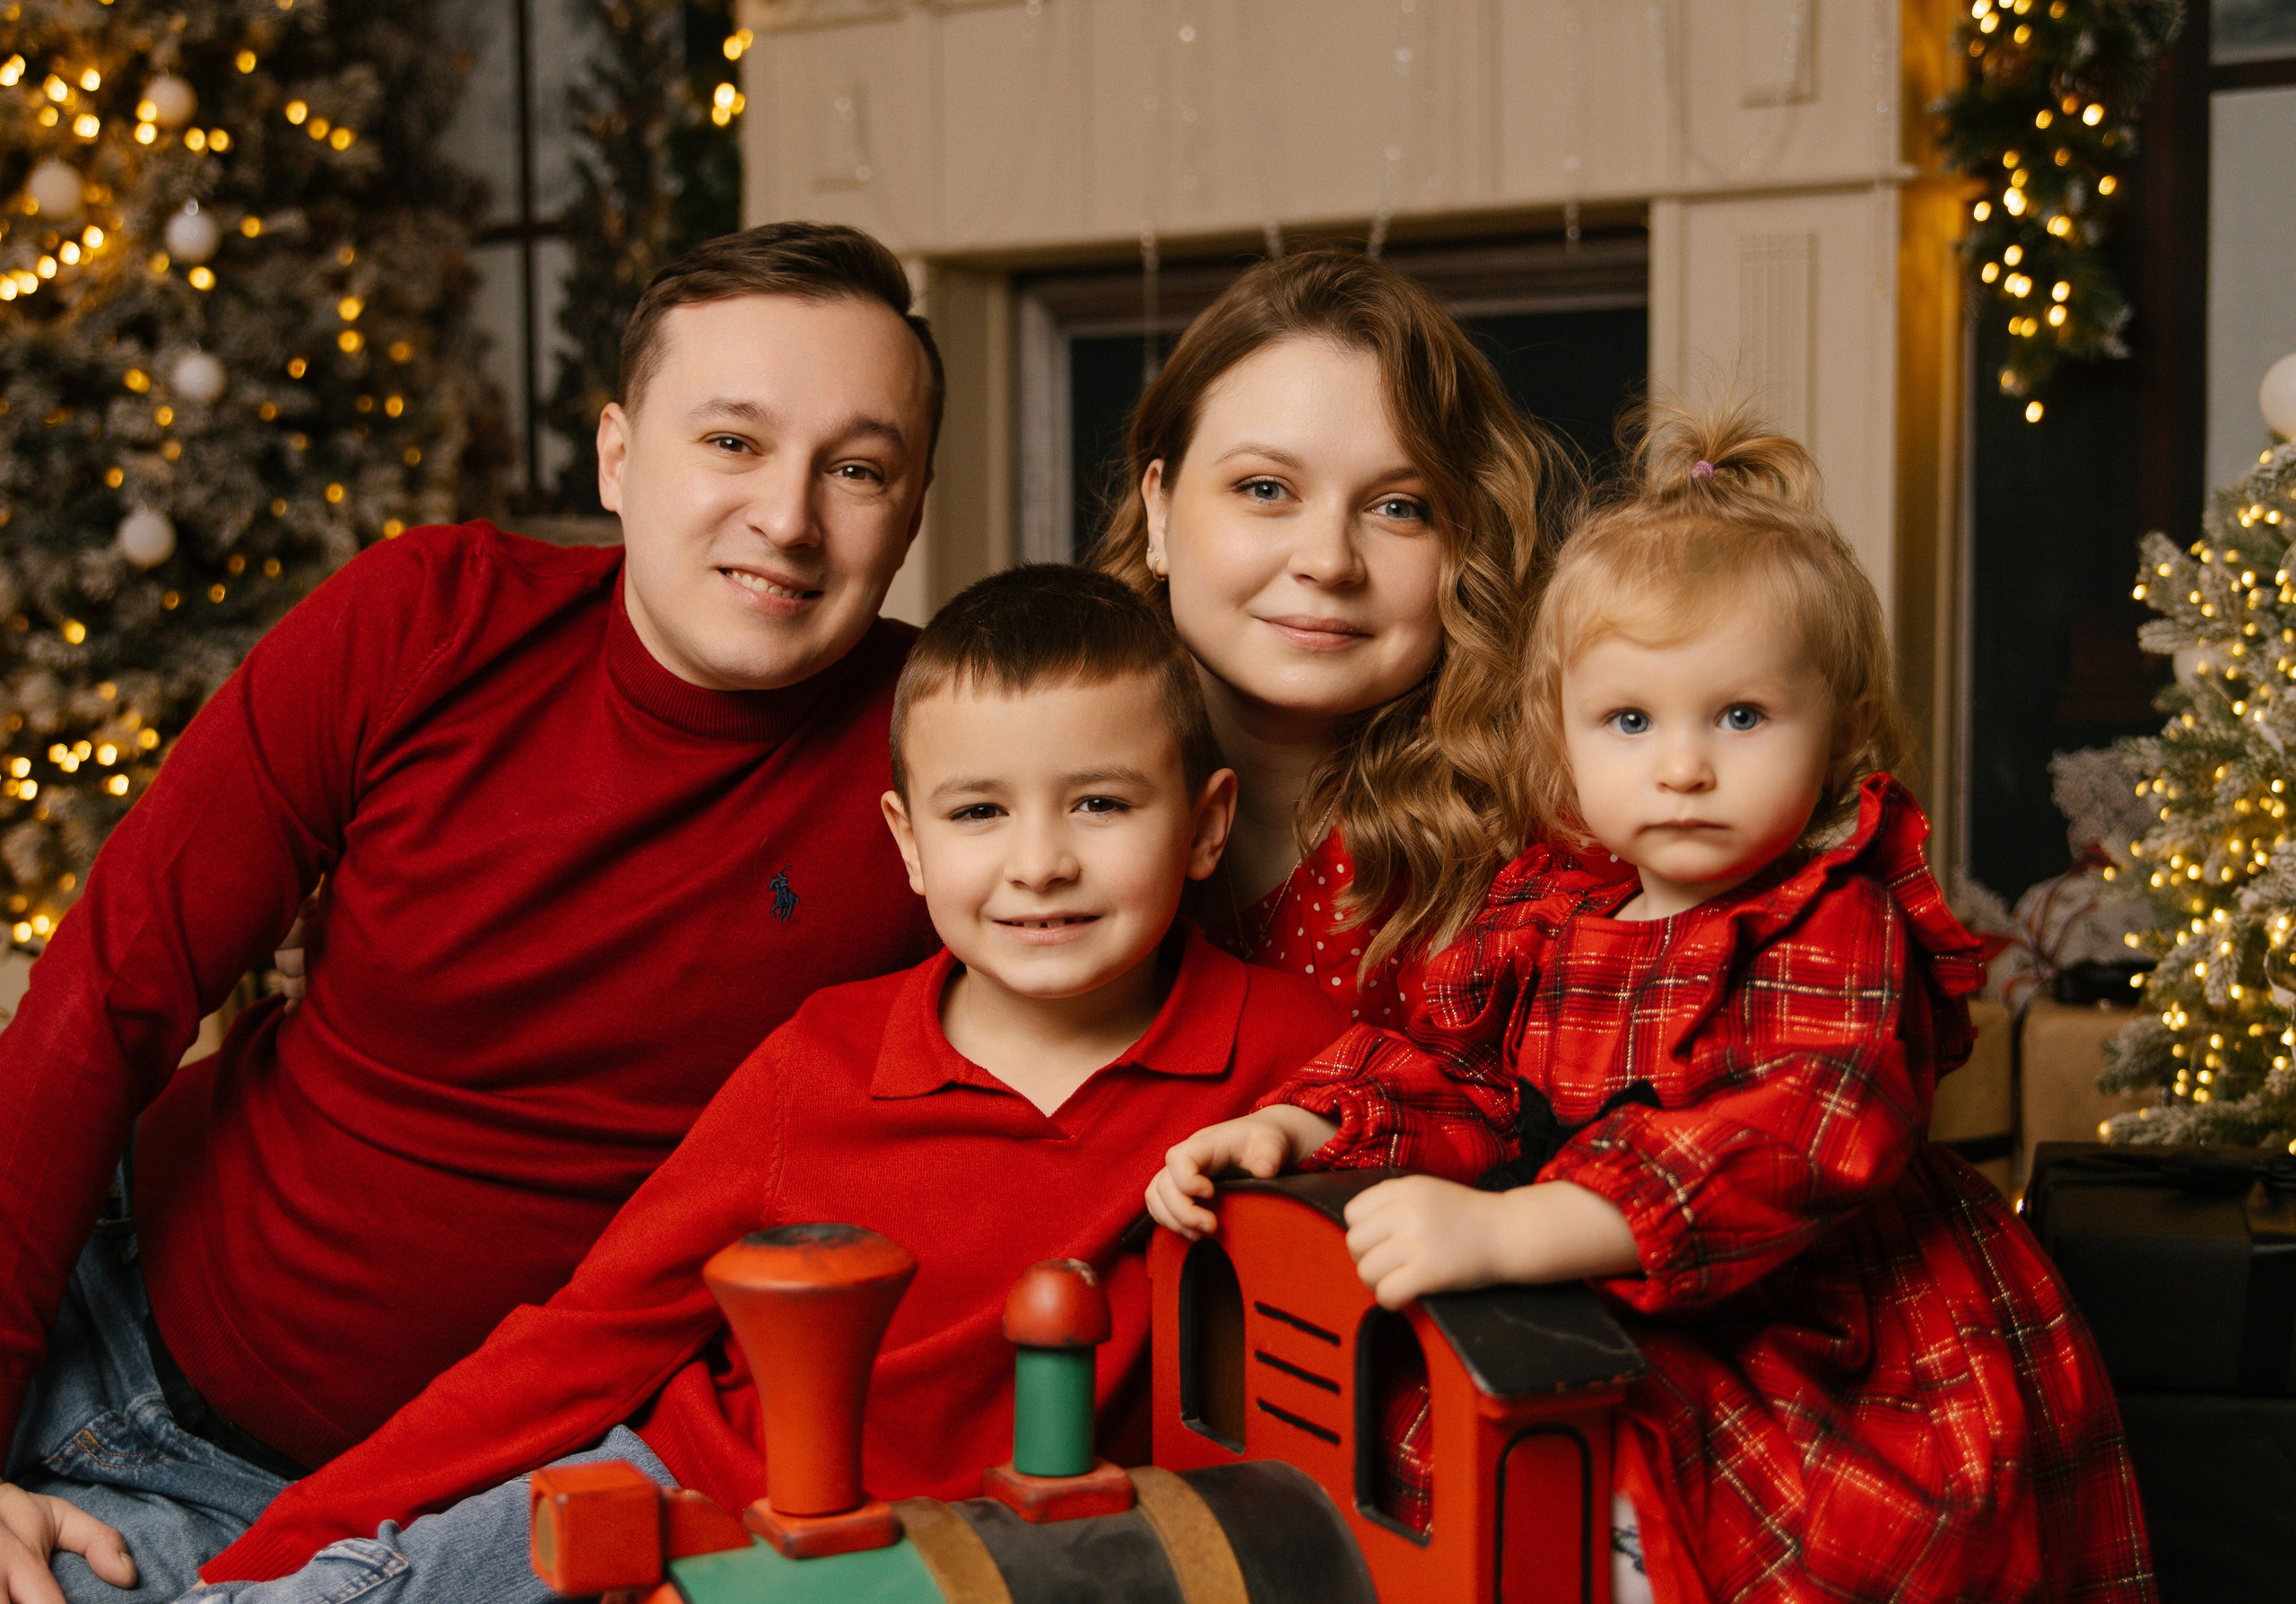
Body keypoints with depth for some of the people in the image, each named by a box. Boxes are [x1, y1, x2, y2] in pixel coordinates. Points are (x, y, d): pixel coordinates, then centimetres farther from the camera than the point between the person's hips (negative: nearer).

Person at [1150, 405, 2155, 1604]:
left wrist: (1506, 1231, -41)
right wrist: (1290, 1130, -9)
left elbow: (1800, 1131, -31)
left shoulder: (1840, 933, -14)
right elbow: (1452, 1063, 14)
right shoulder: (1545, 906, 7)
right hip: (1615, 1345, 6)